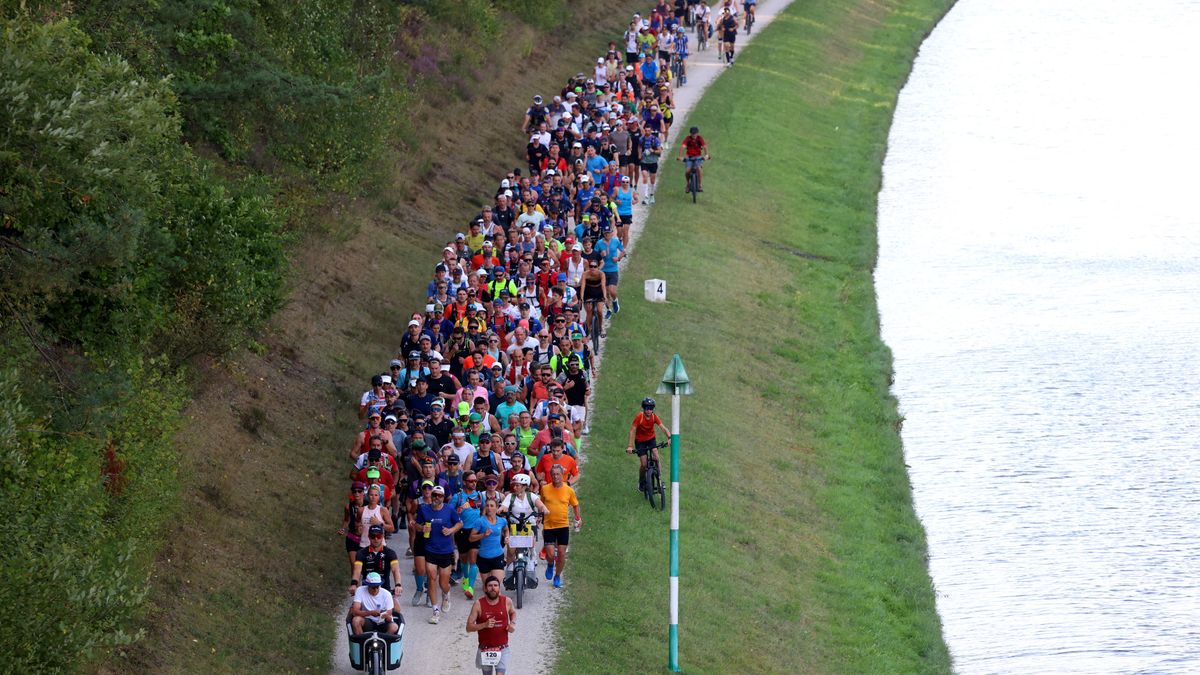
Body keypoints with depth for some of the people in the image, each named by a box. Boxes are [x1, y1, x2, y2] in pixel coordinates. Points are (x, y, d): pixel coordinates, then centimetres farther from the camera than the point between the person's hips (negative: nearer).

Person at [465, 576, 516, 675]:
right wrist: (485, 625, -26)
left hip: (502, 649, 0)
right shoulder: (478, 604, -11)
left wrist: (513, 624, -2)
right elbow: (469, 627, -10)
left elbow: (513, 613, 19)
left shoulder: (506, 601, -5)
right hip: (485, 649, 0)